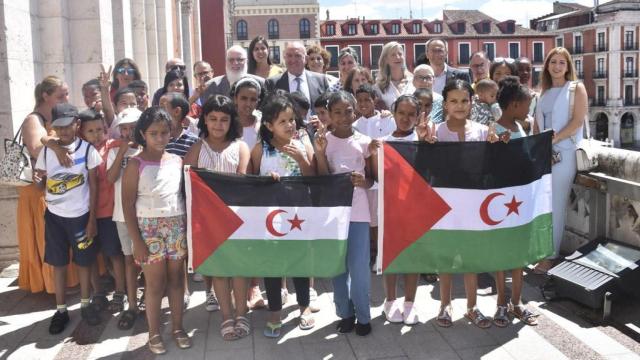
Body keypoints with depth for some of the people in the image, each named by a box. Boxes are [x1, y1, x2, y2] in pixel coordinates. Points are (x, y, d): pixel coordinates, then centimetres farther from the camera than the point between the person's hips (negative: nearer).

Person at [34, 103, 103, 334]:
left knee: (84, 261, 9)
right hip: (54, 215, 2)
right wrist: (38, 179, -21)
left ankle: (86, 305, 25)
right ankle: (61, 310, 20)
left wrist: (92, 219, -8)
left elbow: (93, 186, -6)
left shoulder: (87, 149, -8)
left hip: (80, 215, -2)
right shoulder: (46, 151, -1)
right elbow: (41, 185, 5)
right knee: (58, 263, 9)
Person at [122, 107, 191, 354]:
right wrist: (137, 241, -11)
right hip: (149, 229, -3)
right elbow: (128, 205, -7)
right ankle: (154, 333, 19)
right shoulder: (136, 164, -6)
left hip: (177, 227, 3)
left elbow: (185, 195, 9)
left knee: (176, 279, 11)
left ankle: (177, 327, 25)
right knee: (155, 283, 4)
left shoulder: (177, 161, 4)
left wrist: (189, 228, 2)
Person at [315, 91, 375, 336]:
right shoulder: (324, 141, 0)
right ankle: (345, 312, 24)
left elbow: (372, 179, 7)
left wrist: (364, 182, -15)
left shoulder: (364, 141, 0)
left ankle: (363, 316, 16)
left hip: (357, 211, -1)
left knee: (359, 268, 0)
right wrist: (319, 153, -17)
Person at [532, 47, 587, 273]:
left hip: (564, 152, -5)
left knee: (556, 204, -4)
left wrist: (552, 139, -16)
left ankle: (551, 255, 4)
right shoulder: (544, 92, 16)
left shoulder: (577, 88, 1)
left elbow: (577, 121, -10)